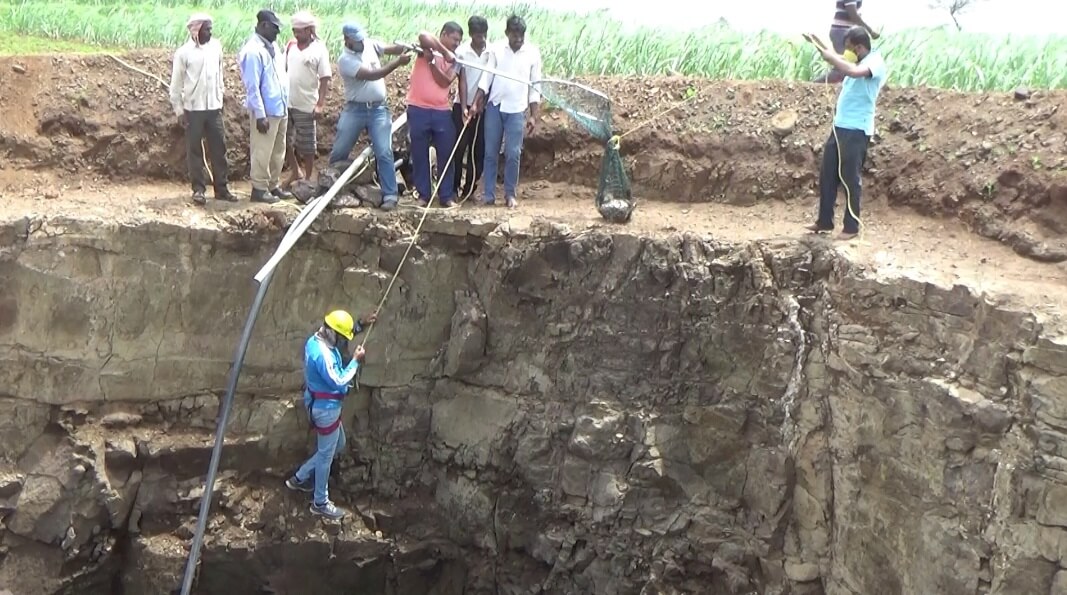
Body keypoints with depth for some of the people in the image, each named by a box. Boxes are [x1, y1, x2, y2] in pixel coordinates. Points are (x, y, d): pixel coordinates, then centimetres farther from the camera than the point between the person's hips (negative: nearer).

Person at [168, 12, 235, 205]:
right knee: (195, 150, 4)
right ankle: (198, 189, 10)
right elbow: (176, 84, -4)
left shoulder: (216, 47, 4)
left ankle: (221, 188, 12)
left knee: (219, 148, 5)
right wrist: (179, 110, -6)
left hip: (214, 108, 4)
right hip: (193, 109, -4)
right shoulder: (183, 52, -8)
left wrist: (220, 99, 13)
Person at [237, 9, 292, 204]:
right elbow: (252, 87, -19)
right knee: (262, 153, 0)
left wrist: (285, 105, 16)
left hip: (281, 109, 9)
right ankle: (259, 188, 8)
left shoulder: (273, 46, 10)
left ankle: (274, 186, 24)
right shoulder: (253, 51, -17)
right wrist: (260, 115, -20)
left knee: (278, 152, 15)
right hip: (266, 111, -9)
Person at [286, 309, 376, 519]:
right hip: (326, 408, -10)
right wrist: (355, 361, -19)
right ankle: (320, 503, 21)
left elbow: (343, 332, 21)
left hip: (323, 404, 10)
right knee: (326, 454, 5)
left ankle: (299, 478, 34)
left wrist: (361, 325, 9)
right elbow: (339, 383, -27)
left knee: (338, 445, 25)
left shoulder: (317, 340, -1)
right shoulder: (322, 354, -32)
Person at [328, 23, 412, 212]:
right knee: (339, 152, 7)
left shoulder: (370, 45, 2)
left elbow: (391, 48, 4)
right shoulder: (345, 60, -15)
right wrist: (398, 62, -26)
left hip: (378, 109, 2)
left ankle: (390, 196, -7)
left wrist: (406, 48, -20)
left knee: (384, 153, -7)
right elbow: (372, 75, -24)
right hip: (355, 109, -2)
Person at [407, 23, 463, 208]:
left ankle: (446, 196, 11)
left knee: (446, 154, 3)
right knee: (420, 154, 3)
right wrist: (444, 52, -21)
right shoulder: (426, 49, -1)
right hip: (418, 109, -3)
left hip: (442, 111, 3)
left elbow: (445, 81, -6)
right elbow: (423, 36, -26)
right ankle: (423, 194, 13)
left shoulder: (454, 60, 10)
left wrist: (432, 61, -13)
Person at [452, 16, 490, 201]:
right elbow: (462, 81, -9)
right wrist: (464, 107, -17)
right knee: (459, 148, -3)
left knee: (479, 149, 3)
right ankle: (454, 188, 5)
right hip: (463, 105, -2)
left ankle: (469, 189, 11)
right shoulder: (461, 52, -6)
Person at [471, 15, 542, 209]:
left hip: (516, 110, -1)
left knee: (513, 154, -3)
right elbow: (486, 78, 2)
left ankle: (510, 194, 9)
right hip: (494, 106, 1)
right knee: (490, 152, 2)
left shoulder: (533, 53, -1)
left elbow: (535, 86, 2)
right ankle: (489, 194, 7)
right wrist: (475, 103, -5)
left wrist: (533, 116, 0)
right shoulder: (496, 50, 1)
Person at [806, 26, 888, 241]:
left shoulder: (876, 61, -13)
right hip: (840, 126, 9)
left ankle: (851, 226, 6)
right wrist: (823, 48, 5)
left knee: (849, 178, -3)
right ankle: (825, 221, 21)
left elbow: (854, 72, -31)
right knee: (827, 175, 11)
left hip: (856, 130, -9)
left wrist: (831, 56, -22)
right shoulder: (856, 62, 16)